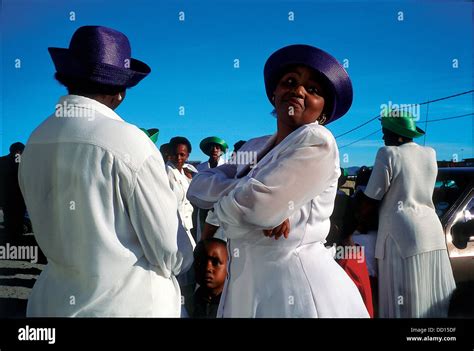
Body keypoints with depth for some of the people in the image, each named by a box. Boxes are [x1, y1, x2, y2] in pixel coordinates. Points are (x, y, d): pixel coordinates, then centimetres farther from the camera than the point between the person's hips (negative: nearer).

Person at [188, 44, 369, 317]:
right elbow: (197, 187, 0)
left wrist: (224, 202, -1)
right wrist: (244, 193, -16)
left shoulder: (317, 142, -13)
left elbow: (254, 207, -21)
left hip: (297, 286, -7)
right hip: (244, 283, 7)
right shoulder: (255, 147, 10)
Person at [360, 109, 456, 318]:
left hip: (402, 235, -6)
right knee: (431, 302, 11)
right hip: (432, 232, 7)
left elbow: (371, 199, -5)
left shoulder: (388, 153, -6)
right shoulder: (430, 154, 13)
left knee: (405, 305, -2)